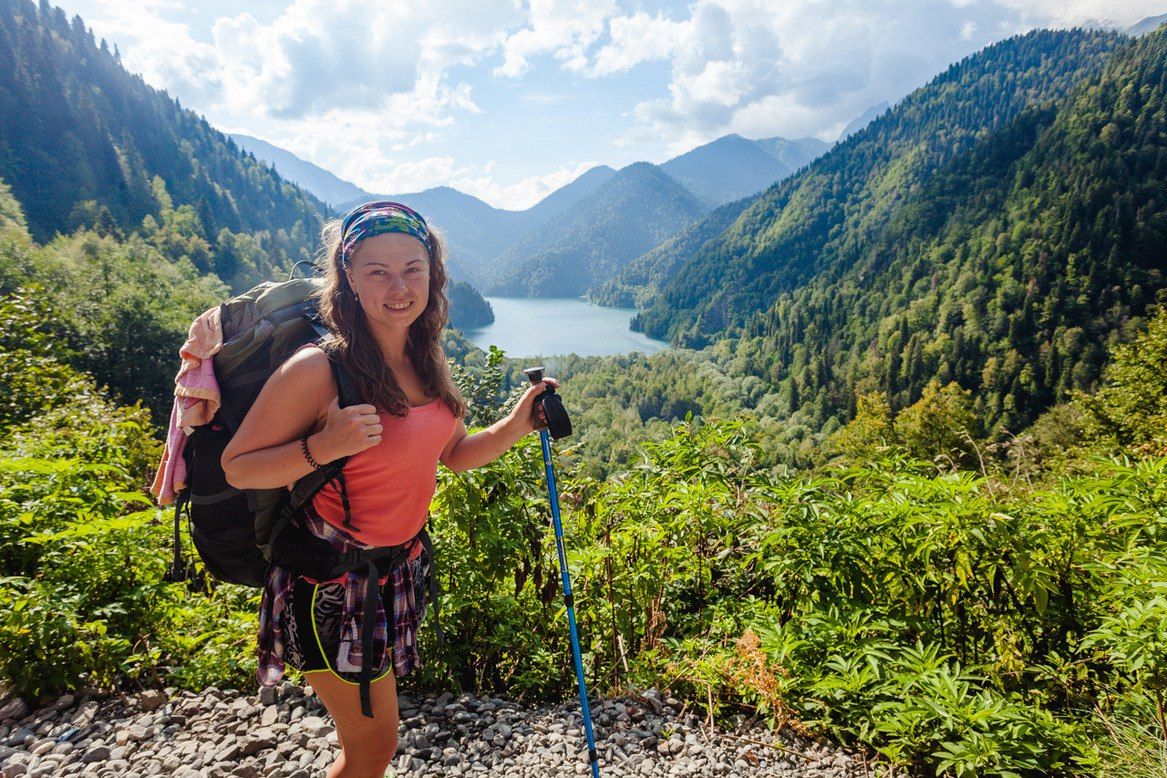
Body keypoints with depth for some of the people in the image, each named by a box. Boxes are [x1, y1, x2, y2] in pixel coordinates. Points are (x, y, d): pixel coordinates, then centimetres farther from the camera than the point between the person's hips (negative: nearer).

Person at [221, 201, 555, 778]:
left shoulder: (426, 361, -2)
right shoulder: (317, 371, -23)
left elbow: (454, 453, 8)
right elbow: (236, 467, -15)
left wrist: (516, 425, -8)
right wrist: (323, 446, -31)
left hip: (402, 566, 7)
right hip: (333, 578, -6)